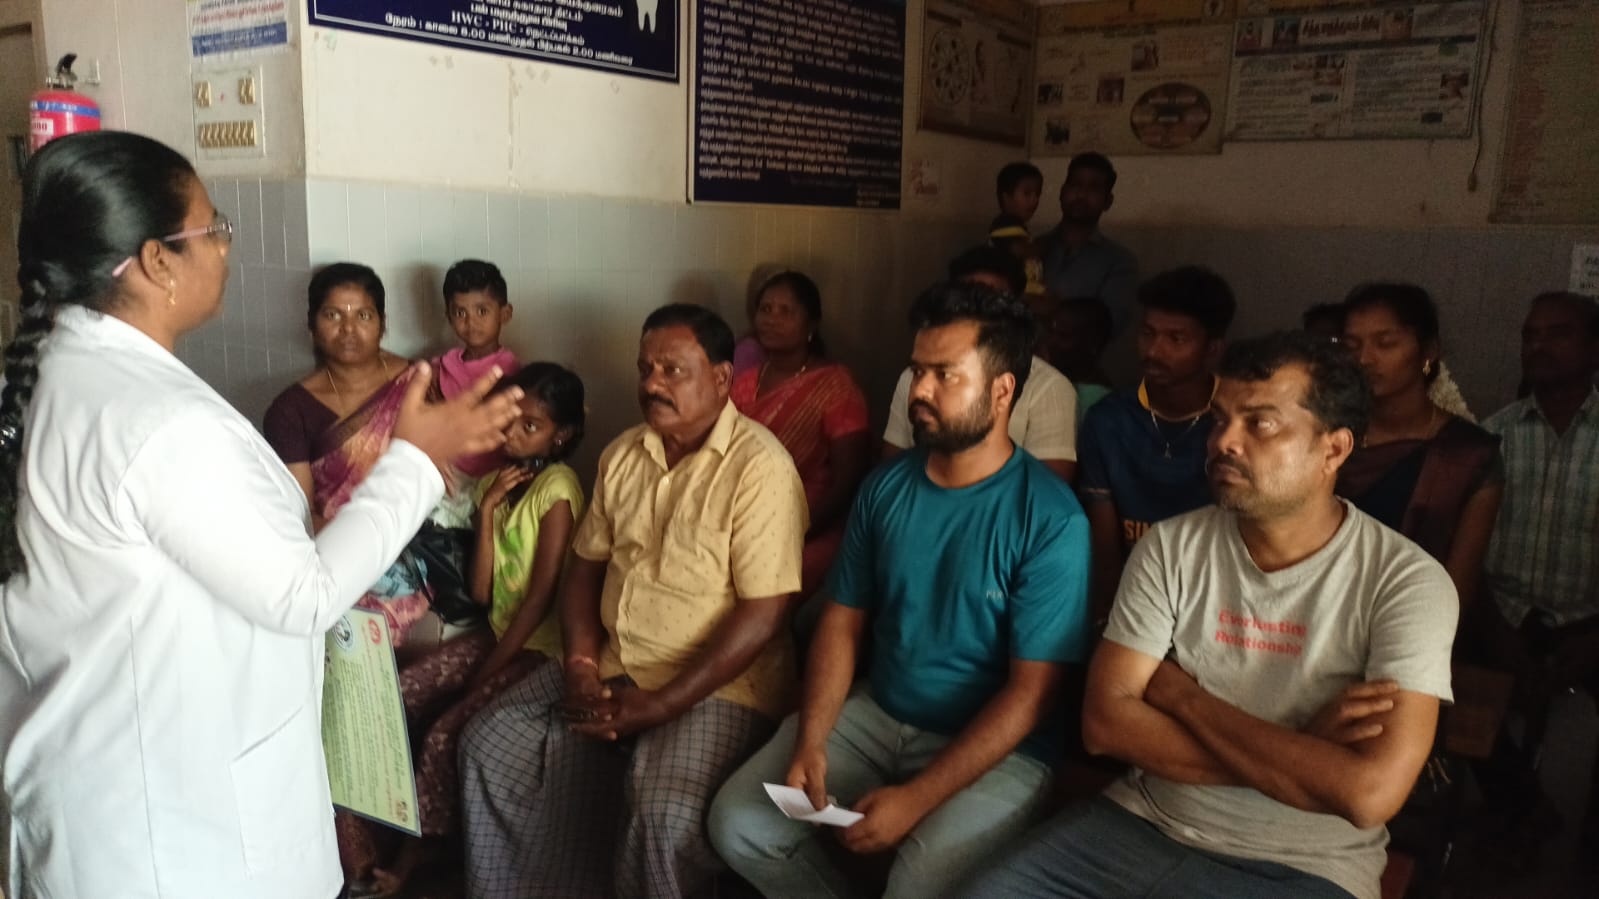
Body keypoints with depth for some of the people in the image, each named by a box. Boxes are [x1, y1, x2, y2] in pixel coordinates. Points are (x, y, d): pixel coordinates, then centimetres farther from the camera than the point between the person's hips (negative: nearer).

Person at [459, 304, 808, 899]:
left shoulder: (759, 466, -16)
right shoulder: (623, 454, 7)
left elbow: (764, 614, -20)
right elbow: (586, 564, 12)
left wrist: (659, 704, -21)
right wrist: (580, 665, -5)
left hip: (716, 686, -7)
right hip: (610, 667, 7)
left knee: (663, 810, -30)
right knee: (490, 743, -2)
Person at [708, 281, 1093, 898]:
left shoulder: (1051, 520, -16)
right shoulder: (885, 487, 1)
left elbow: (1031, 692, -17)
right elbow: (842, 621, 5)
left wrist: (916, 797, -22)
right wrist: (810, 741, -10)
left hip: (997, 749, -5)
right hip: (875, 715, 5)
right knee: (739, 823, -7)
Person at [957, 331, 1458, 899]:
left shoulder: (1406, 583, -11)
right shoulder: (1171, 547, -1)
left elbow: (1369, 794, -22)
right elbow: (1105, 721, -8)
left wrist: (1184, 696, -13)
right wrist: (1295, 755, -16)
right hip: (1143, 825, 3)